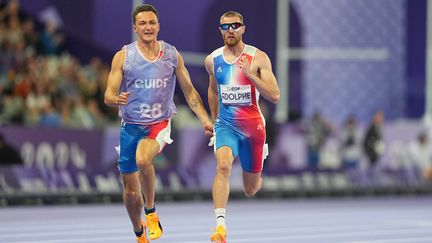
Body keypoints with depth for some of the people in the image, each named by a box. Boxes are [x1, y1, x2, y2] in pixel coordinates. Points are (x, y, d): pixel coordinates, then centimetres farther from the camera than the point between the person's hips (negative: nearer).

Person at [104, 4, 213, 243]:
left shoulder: (172, 55, 2)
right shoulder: (123, 57, -3)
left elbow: (189, 91, 10)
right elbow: (108, 96, -6)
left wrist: (205, 120, 1)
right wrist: (118, 99, -29)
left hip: (159, 124, -1)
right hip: (130, 126, 1)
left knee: (143, 159, -34)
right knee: (130, 189, 7)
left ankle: (151, 212, -14)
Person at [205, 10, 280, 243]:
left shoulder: (258, 58, -8)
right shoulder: (212, 60, 1)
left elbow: (275, 96, -14)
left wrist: (251, 75, -25)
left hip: (253, 126, -1)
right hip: (226, 125, 1)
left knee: (250, 190, 10)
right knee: (223, 166, -29)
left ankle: (255, 180, 50)